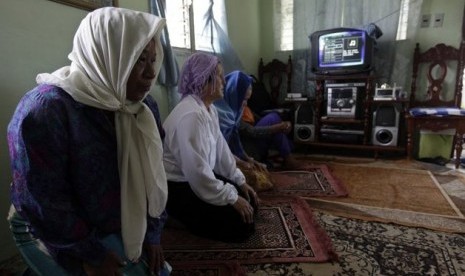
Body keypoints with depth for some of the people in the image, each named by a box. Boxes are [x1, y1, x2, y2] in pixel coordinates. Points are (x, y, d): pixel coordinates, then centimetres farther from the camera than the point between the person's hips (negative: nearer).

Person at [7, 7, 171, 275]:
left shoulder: (144, 106, -8)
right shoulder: (44, 110, -27)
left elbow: (153, 175, -1)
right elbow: (42, 202, -24)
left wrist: (153, 234, 1)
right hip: (51, 236, -5)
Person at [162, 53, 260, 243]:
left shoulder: (209, 108, 4)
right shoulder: (191, 115, -28)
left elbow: (221, 148, 7)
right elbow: (198, 172, -30)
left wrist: (240, 181, 3)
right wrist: (232, 198, -21)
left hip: (199, 177, 10)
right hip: (178, 187, -9)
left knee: (250, 203, 9)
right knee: (242, 224, -10)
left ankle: (192, 216, 19)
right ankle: (183, 217, 7)